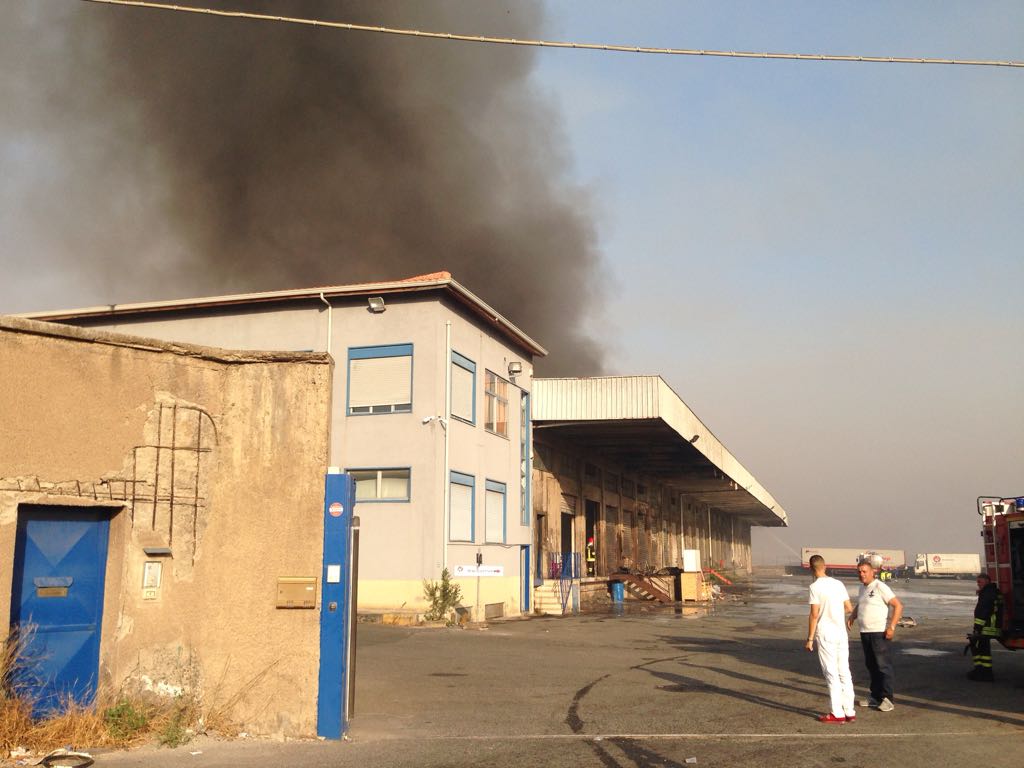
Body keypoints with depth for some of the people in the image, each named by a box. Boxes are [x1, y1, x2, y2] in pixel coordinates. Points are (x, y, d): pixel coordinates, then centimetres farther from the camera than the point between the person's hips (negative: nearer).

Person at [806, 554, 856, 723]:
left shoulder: (815, 587, -12)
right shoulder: (838, 584, 6)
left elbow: (814, 615, -14)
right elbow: (849, 608, 11)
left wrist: (810, 638, -8)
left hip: (825, 635, -6)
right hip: (842, 633, 6)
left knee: (831, 674, -1)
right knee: (844, 673, 10)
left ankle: (837, 714, 1)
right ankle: (849, 711, 14)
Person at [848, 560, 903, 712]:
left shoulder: (880, 587, -12)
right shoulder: (862, 588, 14)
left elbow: (898, 605, -15)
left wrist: (892, 627, -20)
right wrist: (852, 617, 12)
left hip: (880, 633, -8)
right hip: (865, 633, 8)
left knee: (883, 666, -5)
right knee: (871, 665, 13)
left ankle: (887, 699, -2)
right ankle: (875, 697, 20)